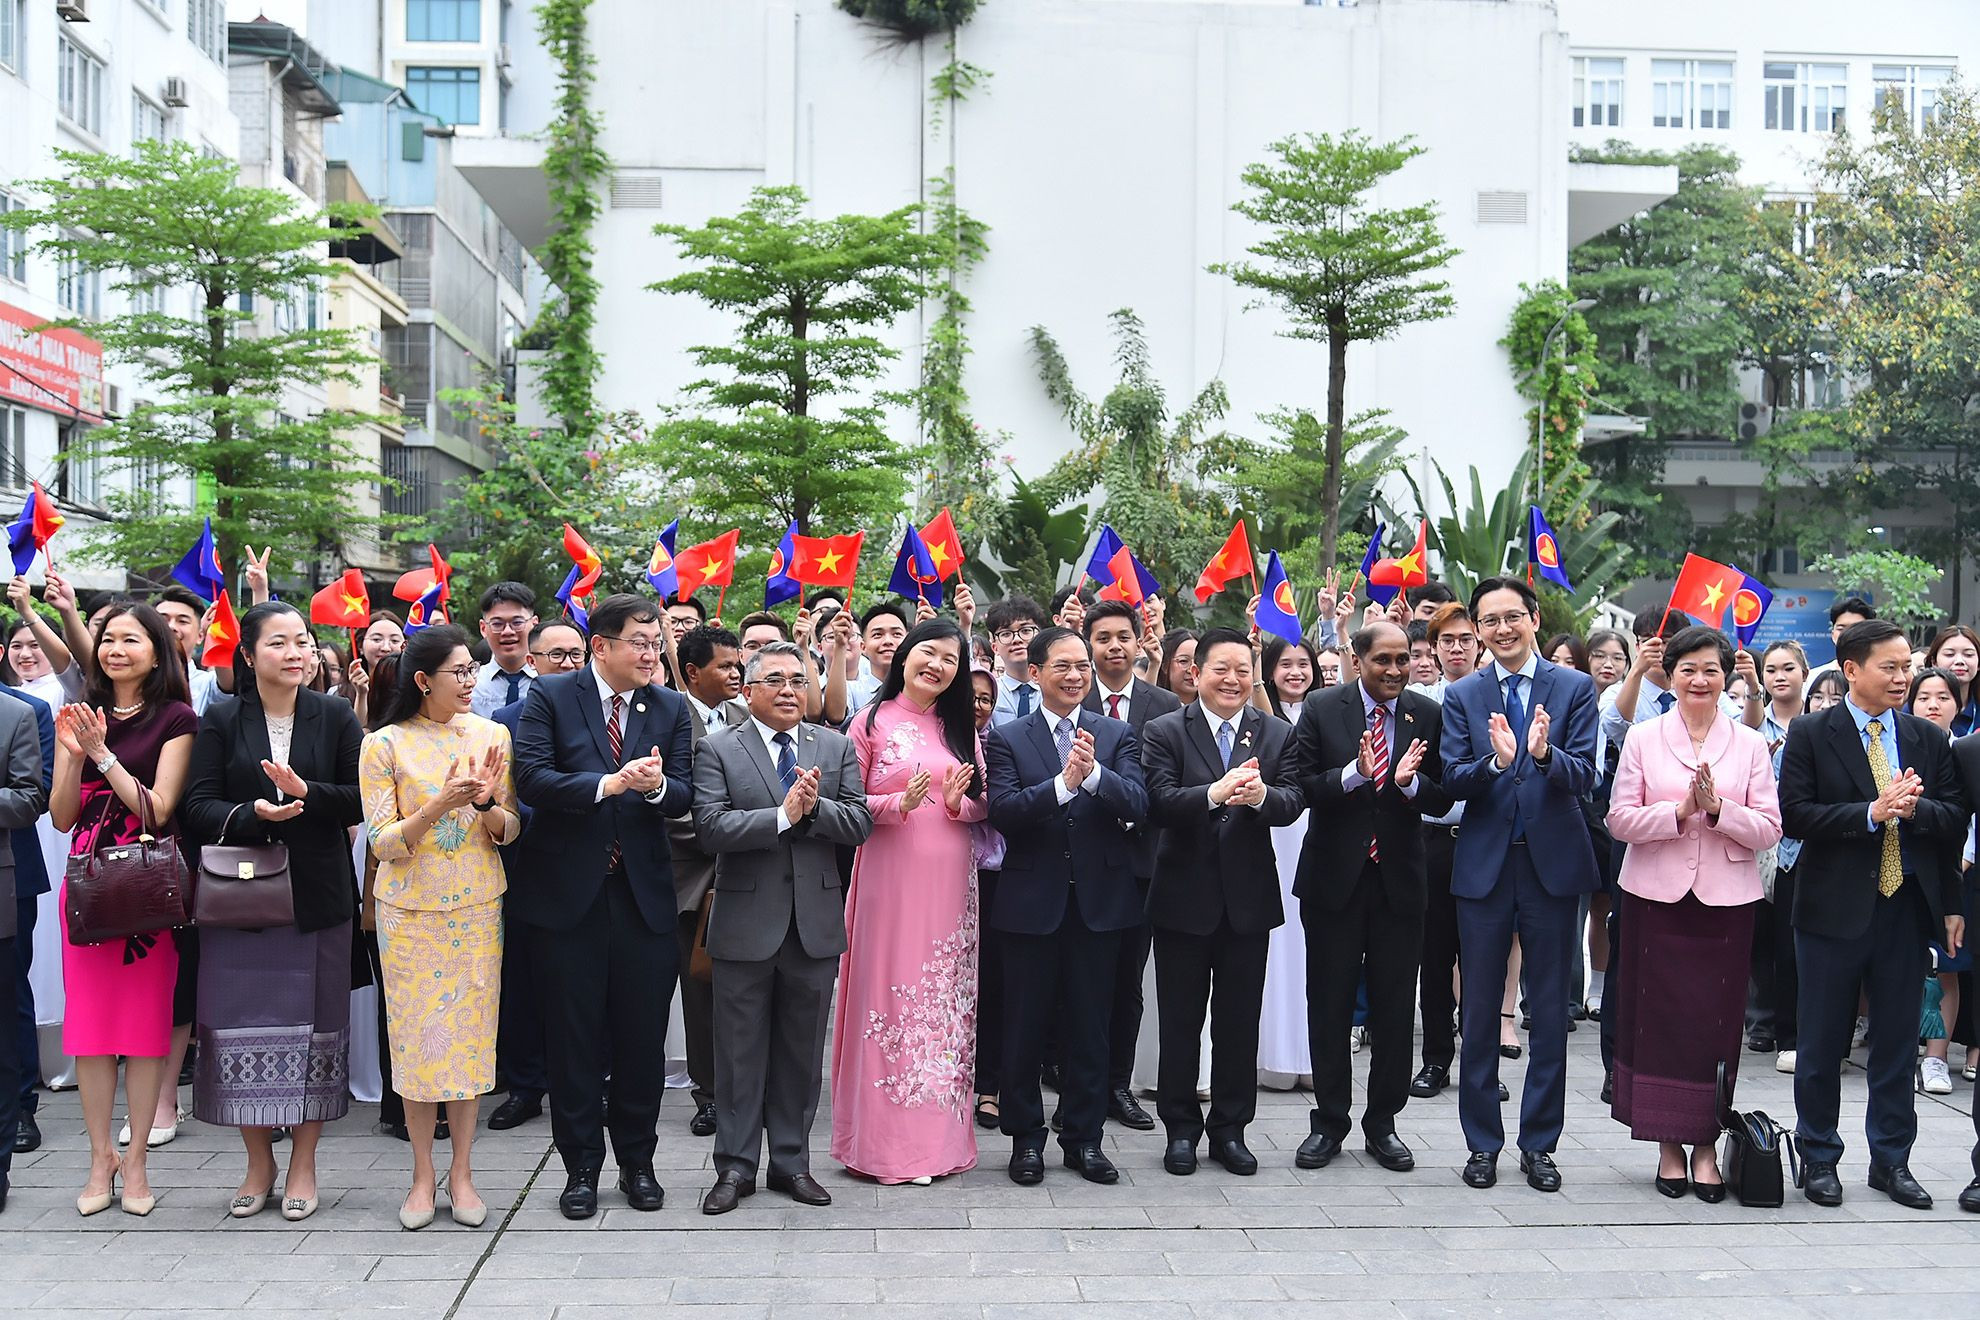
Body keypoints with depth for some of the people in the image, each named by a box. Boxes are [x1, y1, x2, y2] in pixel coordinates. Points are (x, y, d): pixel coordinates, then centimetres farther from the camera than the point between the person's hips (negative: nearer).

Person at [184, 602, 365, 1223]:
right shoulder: (220, 720, 3)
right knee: (241, 1027, 2)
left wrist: (307, 793, -19)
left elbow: (362, 799, -3)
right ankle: (259, 1164, 19)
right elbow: (198, 805, -4)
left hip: (317, 896, 0)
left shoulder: (334, 717, 3)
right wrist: (253, 814, -22)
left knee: (313, 1024, 3)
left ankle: (303, 1165, 16)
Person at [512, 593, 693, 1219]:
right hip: (568, 893, -2)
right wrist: (608, 783, -24)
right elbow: (531, 779, -14)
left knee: (642, 1038, 9)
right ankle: (581, 1167, 20)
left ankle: (637, 1161, 25)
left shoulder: (671, 708, 7)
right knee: (574, 1038, 7)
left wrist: (657, 785, -22)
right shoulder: (550, 697, -2)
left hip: (645, 895, 2)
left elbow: (684, 796, 1)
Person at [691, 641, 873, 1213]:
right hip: (746, 923, -2)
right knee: (741, 1051, 6)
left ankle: (791, 1162, 24)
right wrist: (783, 815, -23)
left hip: (816, 923, 3)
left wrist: (815, 807, -19)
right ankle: (736, 1165, 18)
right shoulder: (717, 749, -2)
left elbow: (860, 823, -2)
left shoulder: (837, 748, 7)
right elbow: (710, 827, -15)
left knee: (802, 1051, 11)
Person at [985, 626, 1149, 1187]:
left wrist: (1093, 773, -26)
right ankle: (1026, 1138, 20)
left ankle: (1084, 1137, 21)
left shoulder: (1117, 736, 6)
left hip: (1099, 900, 2)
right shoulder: (1006, 739, 0)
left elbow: (1137, 805, -9)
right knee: (1025, 1025, 7)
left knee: (1089, 1026, 10)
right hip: (1031, 901, -1)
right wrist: (1063, 782, -27)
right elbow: (1002, 811, -14)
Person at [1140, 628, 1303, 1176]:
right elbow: (1157, 802, -18)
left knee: (1240, 1020, 11)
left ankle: (1230, 1128, 24)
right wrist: (1214, 793, -35)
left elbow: (1293, 802, -8)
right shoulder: (1164, 731, -4)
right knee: (1180, 1019, 8)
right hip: (1184, 898, -2)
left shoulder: (1277, 734, 5)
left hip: (1249, 898, 2)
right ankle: (1181, 1128, 21)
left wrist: (1261, 795, -31)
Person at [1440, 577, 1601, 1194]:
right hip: (1484, 865, 1)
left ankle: (1538, 1143, 18)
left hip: (1552, 864, -1)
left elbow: (1584, 777, -9)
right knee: (1480, 1010, 7)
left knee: (1551, 1010, 6)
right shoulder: (1462, 696, 4)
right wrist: (1497, 760, -26)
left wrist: (1544, 754, -30)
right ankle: (1483, 1142, 18)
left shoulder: (1575, 688, 1)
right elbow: (1453, 779, -6)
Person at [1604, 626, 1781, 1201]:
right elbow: (1620, 819, -2)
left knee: (1716, 1020, 1)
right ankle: (1668, 1144, 12)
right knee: (1659, 1017, 2)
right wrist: (1680, 811, -15)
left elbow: (1769, 829, 0)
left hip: (1726, 900, 1)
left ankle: (1705, 1145, 11)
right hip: (1657, 896, 0)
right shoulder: (1642, 739, 4)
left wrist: (1718, 809, -16)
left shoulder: (1750, 744, 7)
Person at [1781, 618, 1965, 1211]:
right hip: (1836, 908, -3)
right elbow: (1794, 815, -12)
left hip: (1907, 907, 3)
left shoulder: (1928, 739, 8)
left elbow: (1955, 820, 5)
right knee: (1822, 1043, 6)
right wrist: (1871, 813, -20)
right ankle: (1818, 1158, 20)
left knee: (1898, 1040, 10)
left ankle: (1892, 1161, 23)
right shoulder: (1811, 734, -3)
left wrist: (1914, 808, -14)